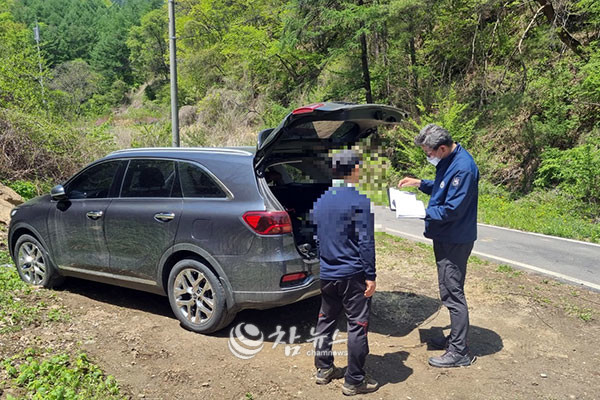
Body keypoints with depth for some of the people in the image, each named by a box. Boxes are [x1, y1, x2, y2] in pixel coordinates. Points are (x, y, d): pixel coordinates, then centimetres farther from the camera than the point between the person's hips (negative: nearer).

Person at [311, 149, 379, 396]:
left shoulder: (320, 200, 6)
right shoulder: (360, 201, -14)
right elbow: (366, 243, -14)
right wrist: (370, 276, -8)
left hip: (326, 274, 7)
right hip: (352, 274, -6)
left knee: (325, 320, 19)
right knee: (357, 326, 5)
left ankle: (324, 369, 31)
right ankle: (354, 381, 14)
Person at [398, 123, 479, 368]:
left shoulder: (463, 167, -24)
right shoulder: (448, 161, 8)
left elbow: (452, 210, -25)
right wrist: (420, 183, 10)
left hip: (455, 241, -10)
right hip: (446, 238, 10)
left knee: (452, 293, -2)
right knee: (450, 291, 19)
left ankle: (459, 352, 10)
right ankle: (455, 338, 34)